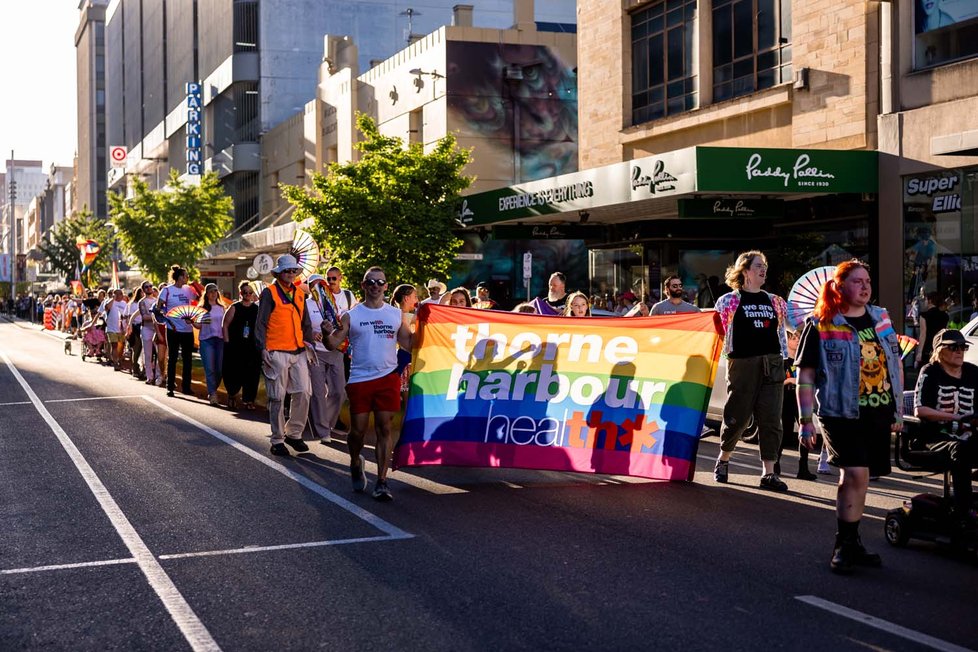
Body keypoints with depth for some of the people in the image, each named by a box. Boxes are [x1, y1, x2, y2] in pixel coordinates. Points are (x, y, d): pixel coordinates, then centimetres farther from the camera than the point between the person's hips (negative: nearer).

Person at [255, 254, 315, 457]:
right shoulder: (269, 293, -2)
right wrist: (263, 349, -14)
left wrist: (311, 335, 4)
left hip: (298, 352, 5)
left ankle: (293, 433, 16)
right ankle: (277, 441, 8)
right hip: (277, 353, -5)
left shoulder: (299, 293, 15)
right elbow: (260, 323, -5)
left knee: (303, 392, 0)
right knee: (277, 398, 0)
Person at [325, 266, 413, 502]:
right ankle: (356, 463, 34)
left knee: (384, 429, -1)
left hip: (388, 378, 1)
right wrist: (327, 333, -23)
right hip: (359, 379, -1)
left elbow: (409, 344, 9)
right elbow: (333, 344, -3)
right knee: (358, 430, 3)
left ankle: (382, 481, 2)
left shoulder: (396, 314, 9)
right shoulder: (351, 316, 3)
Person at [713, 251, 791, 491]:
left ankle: (768, 473, -1)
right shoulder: (730, 300, 2)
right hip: (743, 364, -4)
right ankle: (723, 460, 25)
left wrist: (784, 362, 15)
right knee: (737, 417, 2)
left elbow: (781, 333, 20)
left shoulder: (774, 301, 15)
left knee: (771, 420, -3)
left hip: (772, 364, 4)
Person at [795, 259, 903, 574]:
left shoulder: (881, 319, 11)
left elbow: (896, 365, 19)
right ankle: (845, 544, -5)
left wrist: (898, 411, 16)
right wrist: (805, 420, -8)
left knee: (854, 477, 10)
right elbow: (805, 374, -4)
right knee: (856, 473, -17)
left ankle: (849, 543, 22)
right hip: (841, 414, -5)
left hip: (878, 415, 5)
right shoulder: (820, 326, -4)